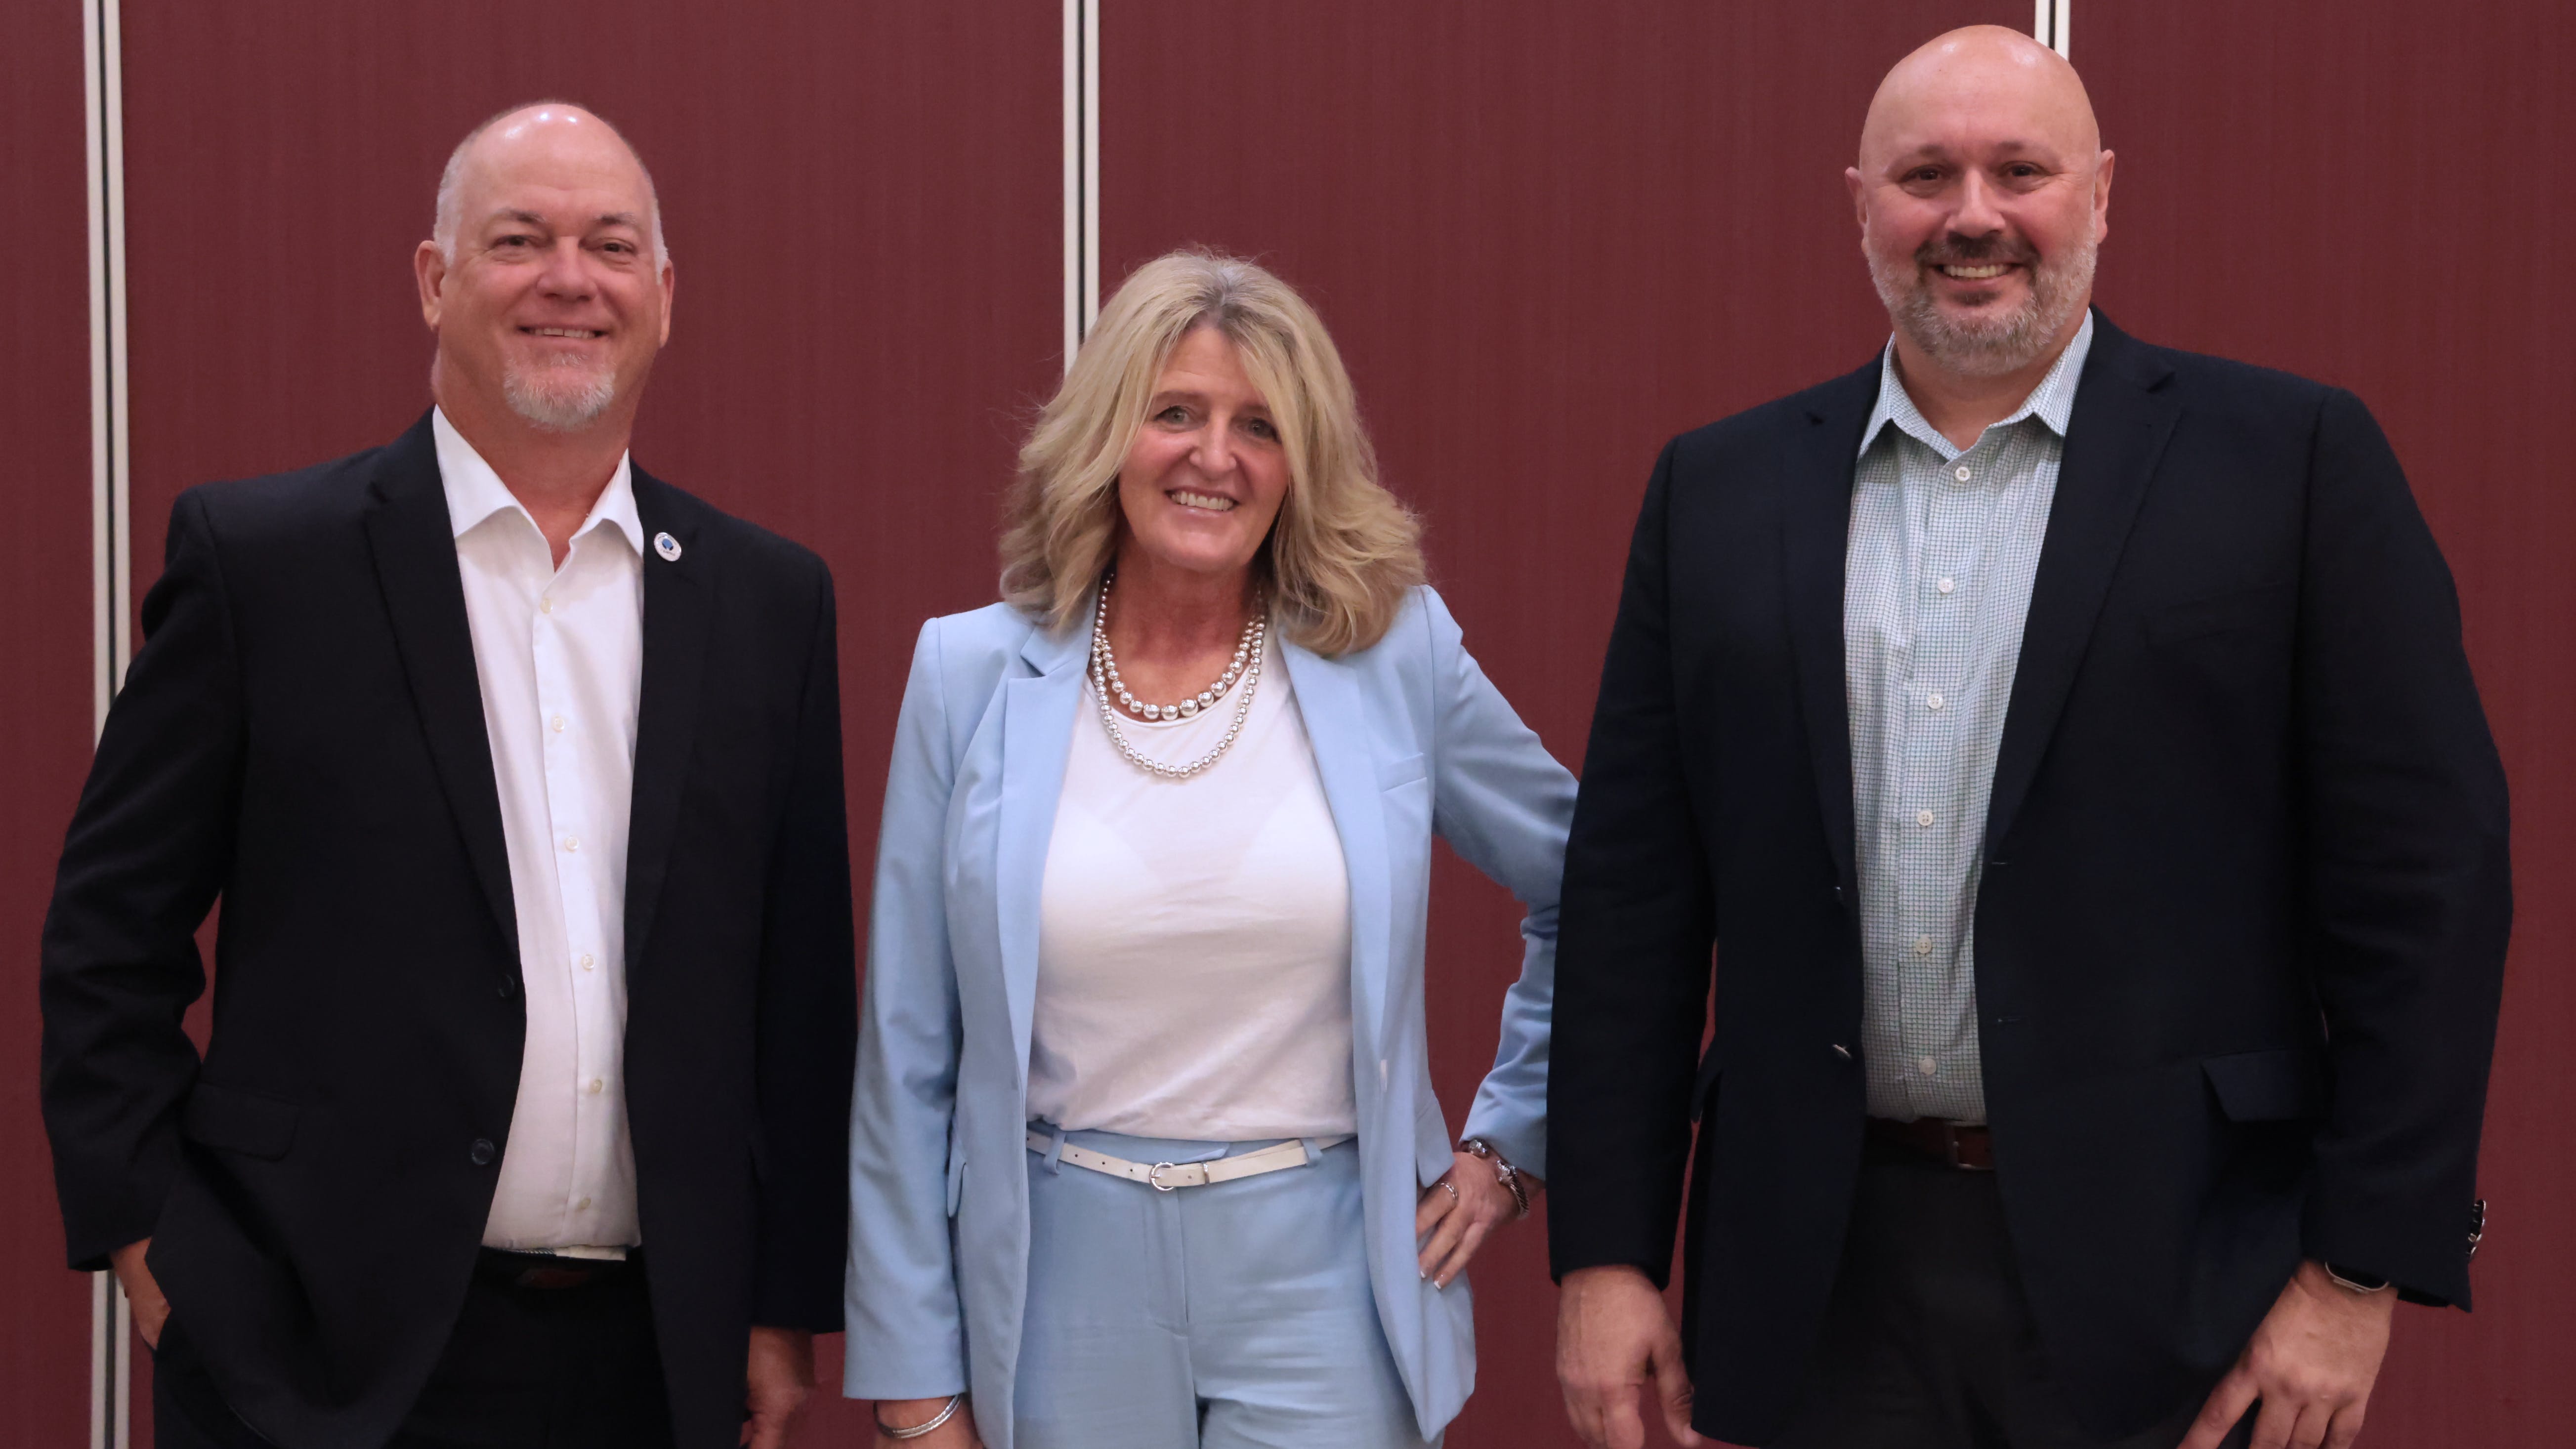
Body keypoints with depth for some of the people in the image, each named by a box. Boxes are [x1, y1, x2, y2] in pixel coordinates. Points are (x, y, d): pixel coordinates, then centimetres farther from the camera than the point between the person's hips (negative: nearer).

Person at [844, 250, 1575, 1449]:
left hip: (1323, 1274, 0)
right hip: (1066, 1294, 1)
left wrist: (1511, 1145, 9)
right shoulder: (973, 675, -1)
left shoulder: (1397, 659, -1)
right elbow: (907, 1056, 2)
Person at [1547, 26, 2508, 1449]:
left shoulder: (2293, 461, -2)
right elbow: (1633, 889, 6)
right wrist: (1604, 1251, 2)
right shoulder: (1719, 490, 7)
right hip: (1820, 1276, 3)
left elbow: (2423, 875, -5)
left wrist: (2360, 1269, -8)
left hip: (2156, 1273, -2)